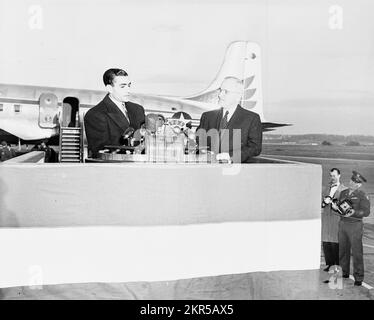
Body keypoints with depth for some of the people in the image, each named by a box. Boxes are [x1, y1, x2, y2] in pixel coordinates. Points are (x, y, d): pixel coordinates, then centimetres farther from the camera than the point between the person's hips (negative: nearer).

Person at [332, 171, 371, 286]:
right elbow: (339, 207, 16)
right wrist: (335, 207, -7)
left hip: (355, 225, -5)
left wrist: (354, 212, -27)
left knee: (357, 251, -2)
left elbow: (366, 211, -13)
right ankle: (344, 273, 24)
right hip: (342, 224, 5)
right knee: (343, 250, 11)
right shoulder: (343, 193, 11)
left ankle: (358, 277, 7)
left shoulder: (362, 195, -6)